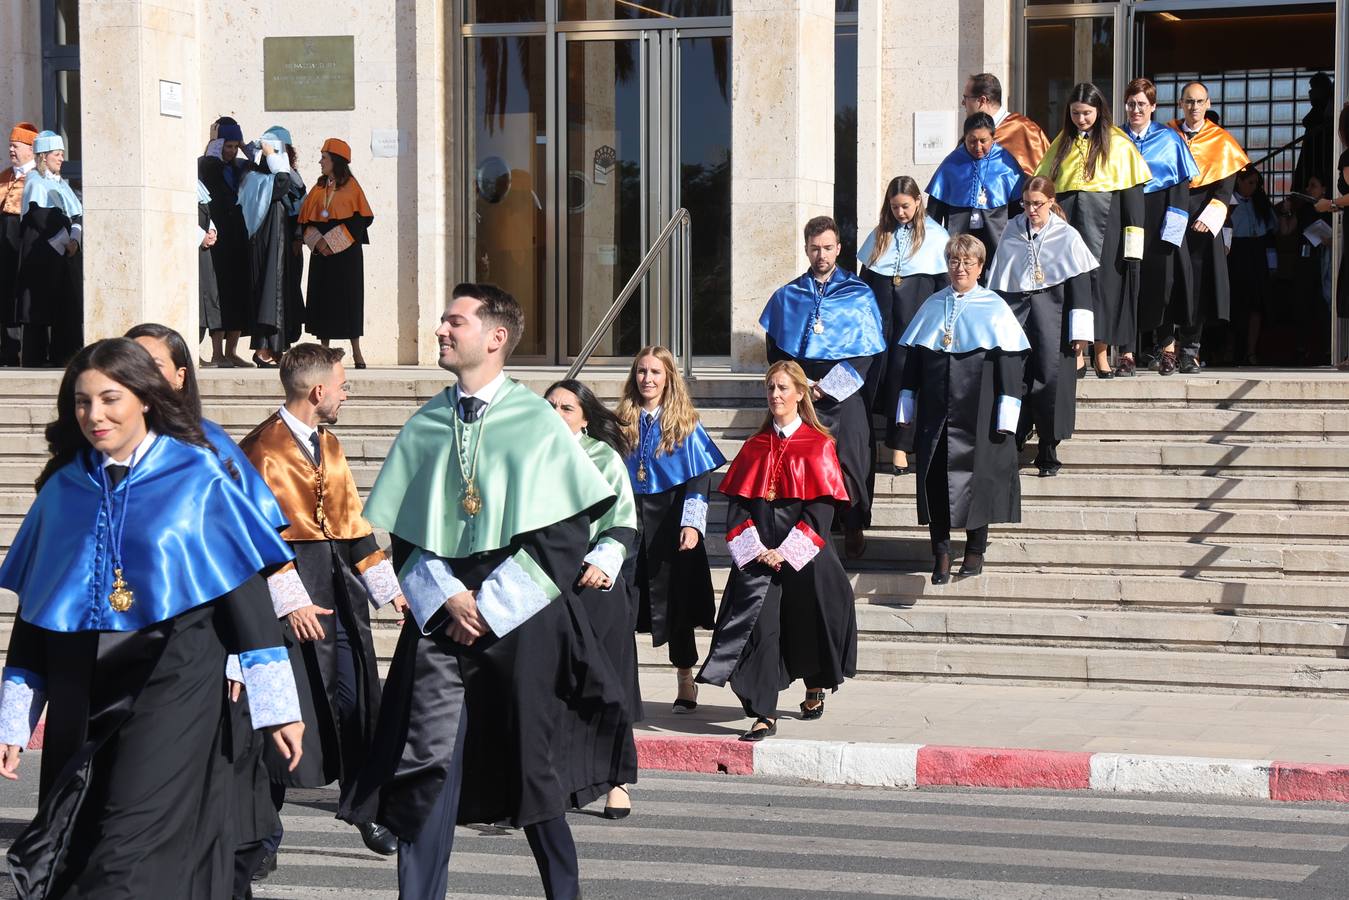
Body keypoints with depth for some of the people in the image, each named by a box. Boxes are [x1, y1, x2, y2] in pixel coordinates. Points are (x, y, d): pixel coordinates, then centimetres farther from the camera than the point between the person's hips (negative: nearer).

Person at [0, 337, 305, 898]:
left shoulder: (198, 479, -2)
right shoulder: (63, 489, 9)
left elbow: (244, 591, -3)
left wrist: (276, 704, -6)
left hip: (172, 683, -4)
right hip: (80, 690, 4)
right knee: (73, 854, 5)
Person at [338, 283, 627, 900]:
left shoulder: (537, 423, -2)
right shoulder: (424, 428, 8)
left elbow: (566, 531, -6)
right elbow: (402, 532, 10)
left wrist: (492, 604, -11)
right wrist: (444, 595, -7)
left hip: (520, 622, -2)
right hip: (439, 618, 3)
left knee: (531, 766, 6)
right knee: (429, 763, -4)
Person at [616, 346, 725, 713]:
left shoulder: (684, 424, 0)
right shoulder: (624, 423, 7)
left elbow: (699, 480, -3)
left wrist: (691, 524, -14)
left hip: (670, 523, -2)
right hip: (630, 521, 2)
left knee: (675, 602, 4)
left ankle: (685, 683, 15)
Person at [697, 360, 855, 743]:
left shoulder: (818, 446, 0)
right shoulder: (755, 447, 11)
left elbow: (822, 507, -7)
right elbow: (737, 503, 6)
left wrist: (786, 552, -15)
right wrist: (754, 549, -9)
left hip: (804, 556, -2)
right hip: (758, 555, 2)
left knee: (809, 621, 8)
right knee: (759, 625, -10)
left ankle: (815, 689, 36)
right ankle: (763, 715, -13)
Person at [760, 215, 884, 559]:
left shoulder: (860, 295, 5)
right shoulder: (787, 296, 12)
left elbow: (870, 351, 0)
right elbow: (775, 350, 10)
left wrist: (830, 386, -8)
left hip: (846, 393, -1)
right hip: (799, 392, 1)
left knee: (850, 460, -5)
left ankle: (854, 528, 9)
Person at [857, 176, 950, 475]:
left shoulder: (936, 235, 2)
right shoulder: (880, 235, 13)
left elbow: (944, 283, 2)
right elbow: (864, 278, 16)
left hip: (916, 315, -3)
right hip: (879, 313, 3)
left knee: (906, 373, -5)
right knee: (873, 371, -4)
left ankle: (900, 447, 2)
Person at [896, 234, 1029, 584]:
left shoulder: (995, 309, -1)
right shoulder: (932, 306, 9)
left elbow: (1010, 364, -4)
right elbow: (913, 359, 13)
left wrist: (1006, 417, -11)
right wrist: (907, 409, 9)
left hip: (977, 413, -3)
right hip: (936, 411, 3)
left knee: (977, 476, 3)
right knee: (935, 479, 0)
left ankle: (976, 550, 17)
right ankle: (941, 552, 6)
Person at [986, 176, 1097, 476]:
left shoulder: (1067, 237, 1)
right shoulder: (1012, 233, 10)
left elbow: (1080, 284, -1)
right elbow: (996, 282, 16)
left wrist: (1080, 330, -7)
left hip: (1051, 316, -3)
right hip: (1015, 314, 3)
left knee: (1050, 379, -4)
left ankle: (1048, 451, 5)